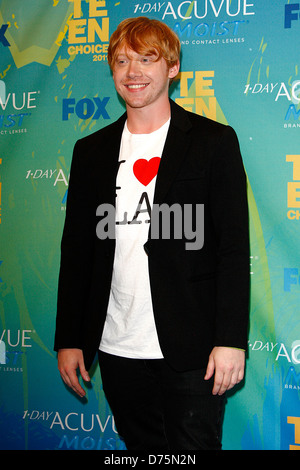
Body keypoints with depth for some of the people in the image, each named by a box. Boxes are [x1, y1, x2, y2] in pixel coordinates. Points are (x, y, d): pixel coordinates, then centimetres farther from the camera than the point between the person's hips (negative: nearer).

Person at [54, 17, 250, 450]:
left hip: (190, 350, -4)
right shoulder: (91, 151, 9)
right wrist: (69, 339, 9)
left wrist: (231, 339, -12)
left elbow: (234, 246, -6)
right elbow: (77, 249, 11)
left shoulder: (214, 141, -2)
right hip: (117, 349, 4)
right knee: (141, 446, 14)